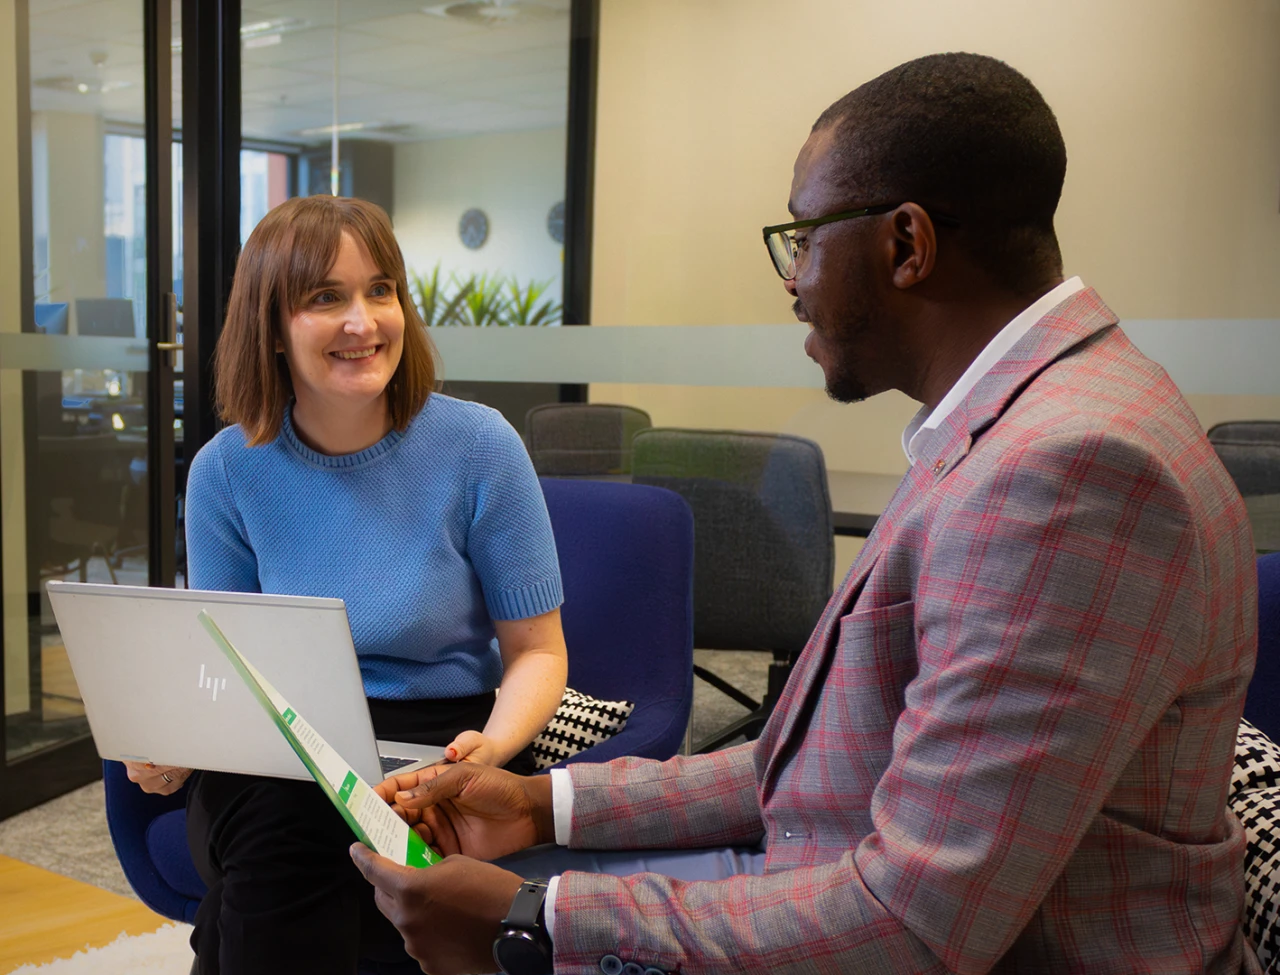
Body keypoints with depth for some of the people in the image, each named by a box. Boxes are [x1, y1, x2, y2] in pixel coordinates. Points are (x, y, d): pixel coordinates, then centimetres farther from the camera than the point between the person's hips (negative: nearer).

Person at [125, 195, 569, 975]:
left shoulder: (477, 446, -6)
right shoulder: (227, 470, 2)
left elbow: (537, 651, -1)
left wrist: (495, 744, -22)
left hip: (438, 742, -2)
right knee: (277, 829, -32)